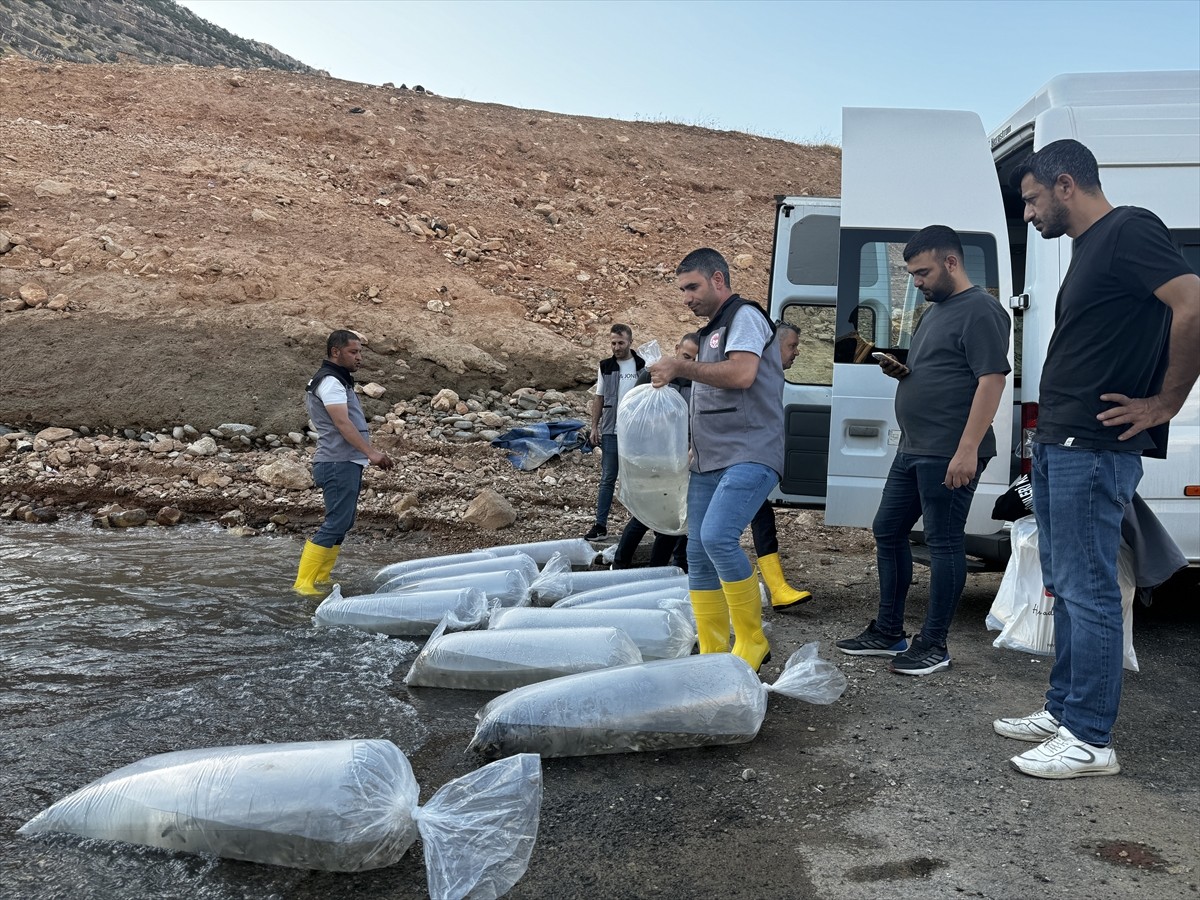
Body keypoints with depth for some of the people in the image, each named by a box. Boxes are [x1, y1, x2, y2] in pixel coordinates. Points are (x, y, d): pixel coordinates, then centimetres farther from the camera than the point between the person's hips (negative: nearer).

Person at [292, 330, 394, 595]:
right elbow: (342, 423, -22)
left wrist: (372, 452, 20)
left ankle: (321, 579, 19)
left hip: (348, 463, 11)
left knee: (342, 523, 13)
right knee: (336, 524, -12)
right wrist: (370, 452, -28)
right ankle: (304, 583, -10)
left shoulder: (339, 380, 21)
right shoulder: (329, 381, -11)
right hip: (338, 464, -11)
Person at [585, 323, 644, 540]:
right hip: (611, 432, 1)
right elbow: (599, 399, 8)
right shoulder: (606, 367, 5)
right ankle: (600, 524, 5)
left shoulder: (643, 366, 2)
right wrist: (594, 427, 2)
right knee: (607, 479, 3)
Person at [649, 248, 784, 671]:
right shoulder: (710, 331, 24)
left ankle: (753, 641, -10)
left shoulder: (745, 316, -3)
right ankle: (712, 656, 11)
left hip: (750, 456, -10)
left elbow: (741, 374, -20)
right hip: (708, 461, 10)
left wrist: (681, 366, -12)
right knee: (698, 555, 4)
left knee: (717, 536, -25)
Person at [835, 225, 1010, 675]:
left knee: (944, 542, -2)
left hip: (950, 454, -10)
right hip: (913, 449, 10)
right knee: (887, 531, 13)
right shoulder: (934, 311, 20)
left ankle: (934, 645, 9)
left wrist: (967, 449, -25)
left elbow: (991, 380, -19)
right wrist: (900, 371, 7)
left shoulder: (980, 310, -10)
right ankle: (887, 632, 23)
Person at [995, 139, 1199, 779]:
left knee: (1088, 593, -4)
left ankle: (1089, 741, 6)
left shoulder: (1129, 230, -11)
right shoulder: (1088, 247, 19)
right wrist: (1048, 437, 14)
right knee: (1065, 589, 15)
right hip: (1058, 444, 10)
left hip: (1094, 449, -10)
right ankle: (1063, 711, 26)